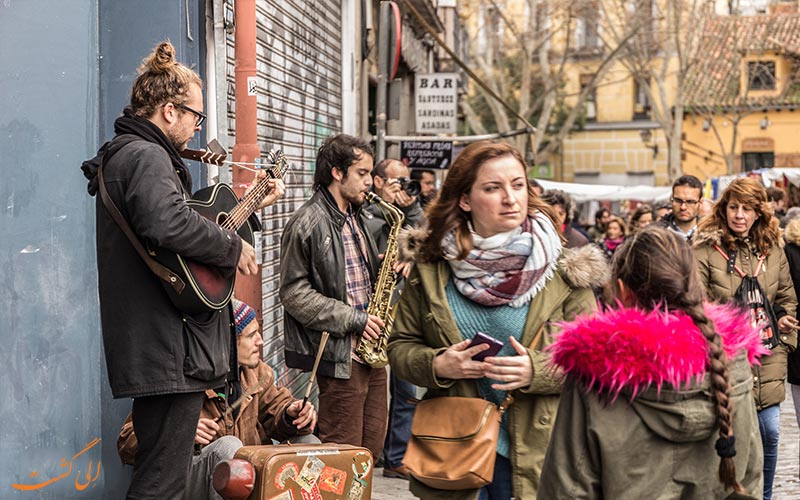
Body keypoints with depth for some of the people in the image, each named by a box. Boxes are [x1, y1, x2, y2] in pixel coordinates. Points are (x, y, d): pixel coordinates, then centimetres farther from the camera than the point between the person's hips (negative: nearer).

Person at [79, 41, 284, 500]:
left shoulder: (126, 154, 21)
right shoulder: (146, 156, -14)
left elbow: (191, 219, 27)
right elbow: (170, 224, -32)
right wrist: (234, 247, -18)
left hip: (155, 350, 11)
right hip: (171, 350, -11)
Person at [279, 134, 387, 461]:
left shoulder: (356, 216, 15)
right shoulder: (308, 223, -12)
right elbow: (294, 293, -15)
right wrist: (354, 320, -16)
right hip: (341, 354, -8)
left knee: (371, 448, 13)